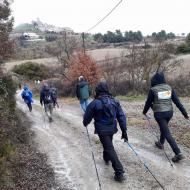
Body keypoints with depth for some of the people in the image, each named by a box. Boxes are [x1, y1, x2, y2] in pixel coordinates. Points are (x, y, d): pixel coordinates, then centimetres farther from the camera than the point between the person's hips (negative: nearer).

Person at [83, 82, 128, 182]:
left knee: (110, 149, -4)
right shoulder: (115, 101, -1)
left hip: (102, 130, -5)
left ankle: (119, 173, -7)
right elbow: (121, 116, -2)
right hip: (112, 128, 6)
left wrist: (85, 123, 20)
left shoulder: (95, 103, -15)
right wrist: (124, 131, 3)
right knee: (108, 144, 30)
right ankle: (106, 158, 56)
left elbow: (87, 116, -3)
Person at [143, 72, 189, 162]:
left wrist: (144, 111, 17)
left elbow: (148, 102, -1)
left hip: (159, 113, -6)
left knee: (167, 133, -4)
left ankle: (178, 153, -10)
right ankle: (161, 143, 47)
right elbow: (177, 101, 1)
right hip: (169, 112, 6)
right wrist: (184, 112, 5)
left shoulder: (153, 89, -11)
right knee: (164, 128, 29)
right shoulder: (169, 87, 1)